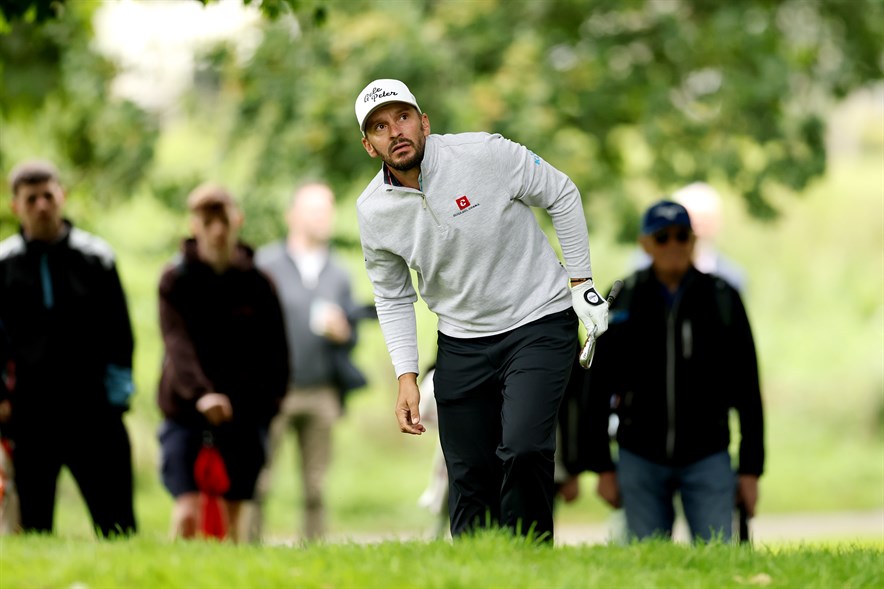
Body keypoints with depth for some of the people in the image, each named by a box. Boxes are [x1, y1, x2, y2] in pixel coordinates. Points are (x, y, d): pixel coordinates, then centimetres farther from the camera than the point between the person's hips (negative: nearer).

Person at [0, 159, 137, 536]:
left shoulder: (95, 257, 5)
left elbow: (119, 331, 10)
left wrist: (117, 385, 1)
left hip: (92, 410, 0)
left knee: (116, 522, -3)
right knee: (34, 524, 5)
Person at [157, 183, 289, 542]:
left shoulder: (256, 283, 5)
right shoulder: (176, 280, -2)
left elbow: (275, 350, 11)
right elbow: (178, 342, -17)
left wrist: (269, 401, -1)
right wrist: (199, 393, -34)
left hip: (243, 417, 2)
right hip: (185, 410, -2)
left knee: (230, 520, 4)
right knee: (187, 513, -15)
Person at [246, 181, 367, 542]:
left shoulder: (338, 275, 18)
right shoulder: (265, 265, 3)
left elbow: (351, 333, 18)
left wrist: (342, 332, -6)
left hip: (321, 393, 4)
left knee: (316, 486, 4)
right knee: (258, 482, -7)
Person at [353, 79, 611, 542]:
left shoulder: (484, 154, -18)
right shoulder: (373, 212, -6)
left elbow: (562, 196, -3)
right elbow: (393, 298, 9)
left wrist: (581, 283, -3)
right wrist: (406, 377, -1)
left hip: (540, 324, -4)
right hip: (462, 343, 4)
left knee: (523, 451, -22)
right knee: (470, 478, 1)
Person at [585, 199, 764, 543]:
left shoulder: (722, 299, 0)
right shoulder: (623, 301, 0)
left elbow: (747, 390, 3)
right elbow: (598, 389, 4)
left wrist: (751, 469, 0)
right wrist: (602, 468, 1)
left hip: (707, 457, 0)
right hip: (641, 459, 0)